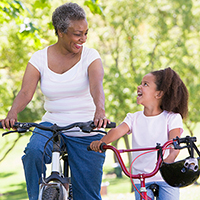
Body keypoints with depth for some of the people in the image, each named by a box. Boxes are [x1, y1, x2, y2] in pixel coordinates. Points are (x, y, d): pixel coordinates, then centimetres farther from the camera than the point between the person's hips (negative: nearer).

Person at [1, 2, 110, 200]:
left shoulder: (90, 56, -6)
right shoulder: (40, 58, -2)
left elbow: (96, 86, -24)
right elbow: (26, 91, -14)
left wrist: (99, 110, -46)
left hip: (86, 133, -1)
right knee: (34, 151, -32)